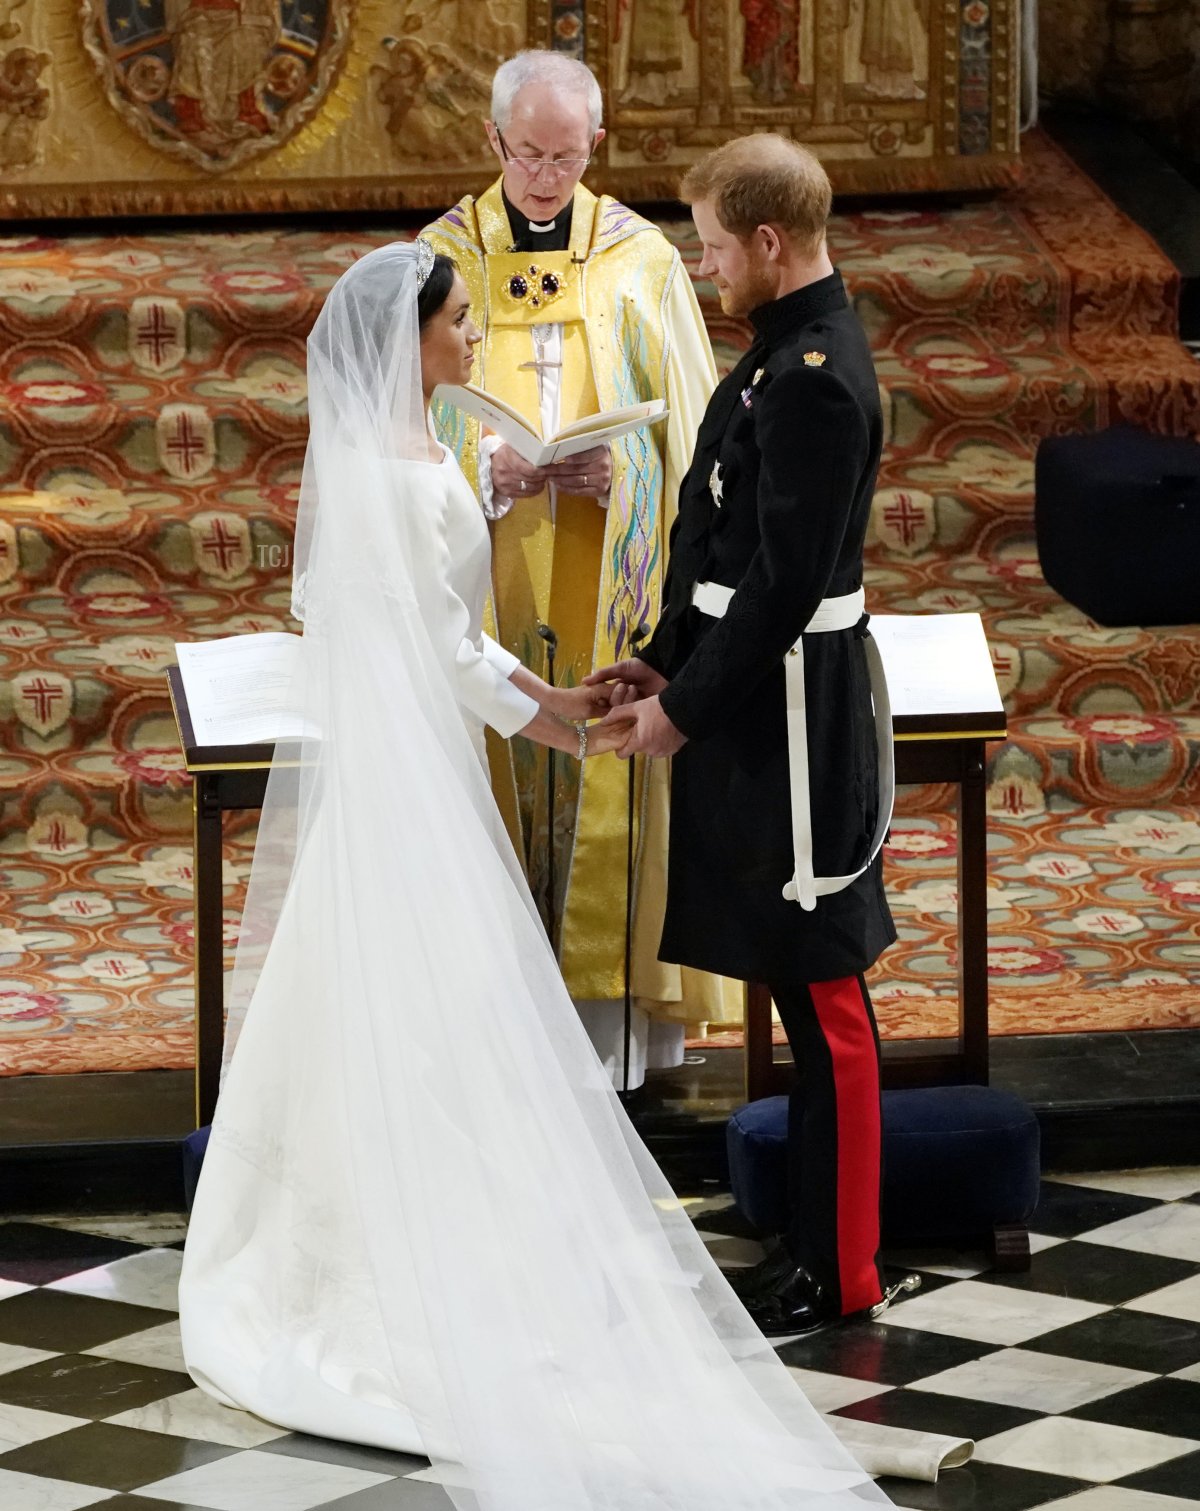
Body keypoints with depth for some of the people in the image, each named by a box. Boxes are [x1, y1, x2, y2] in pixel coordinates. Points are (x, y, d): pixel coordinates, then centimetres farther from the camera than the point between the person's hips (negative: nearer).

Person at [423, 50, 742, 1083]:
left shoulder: (642, 261, 3)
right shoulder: (445, 260, 3)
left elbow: (684, 428, 4)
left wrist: (618, 472, -15)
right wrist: (486, 467, -17)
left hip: (609, 580, 0)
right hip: (489, 580, 0)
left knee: (609, 790, 0)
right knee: (500, 767, 0)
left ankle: (614, 1017, 7)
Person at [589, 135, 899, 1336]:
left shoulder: (813, 378, -20)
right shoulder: (788, 348, 11)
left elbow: (784, 579, -22)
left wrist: (688, 708, -15)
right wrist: (666, 661, 12)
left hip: (792, 716, -10)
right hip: (761, 700, 10)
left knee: (821, 990, -2)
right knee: (798, 980, 16)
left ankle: (836, 1272, 6)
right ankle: (819, 1237, 25)